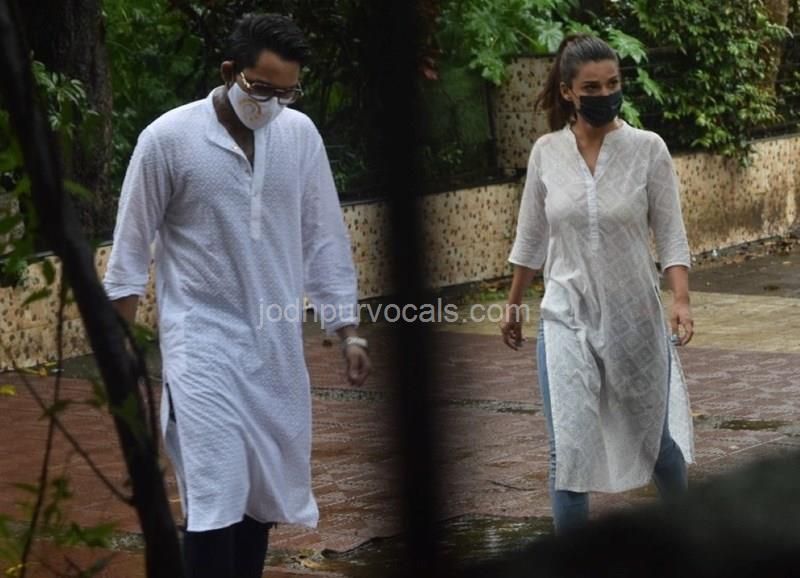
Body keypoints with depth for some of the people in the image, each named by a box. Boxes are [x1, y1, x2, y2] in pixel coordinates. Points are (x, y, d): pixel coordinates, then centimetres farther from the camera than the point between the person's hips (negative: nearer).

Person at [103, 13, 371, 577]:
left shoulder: (300, 134, 1)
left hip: (277, 346, 4)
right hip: (203, 345, -4)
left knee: (263, 492, 10)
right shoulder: (169, 138, -9)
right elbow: (131, 248, -2)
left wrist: (348, 330, 7)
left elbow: (324, 238, 8)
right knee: (215, 498, -11)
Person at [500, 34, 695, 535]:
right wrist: (513, 304, 18)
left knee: (654, 437, 15)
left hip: (634, 316, -1)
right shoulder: (547, 152, -1)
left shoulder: (648, 149, -7)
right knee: (570, 451, -9)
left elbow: (671, 235, -8)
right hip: (568, 318, 1)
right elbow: (531, 238, 11)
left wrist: (681, 299, -23)